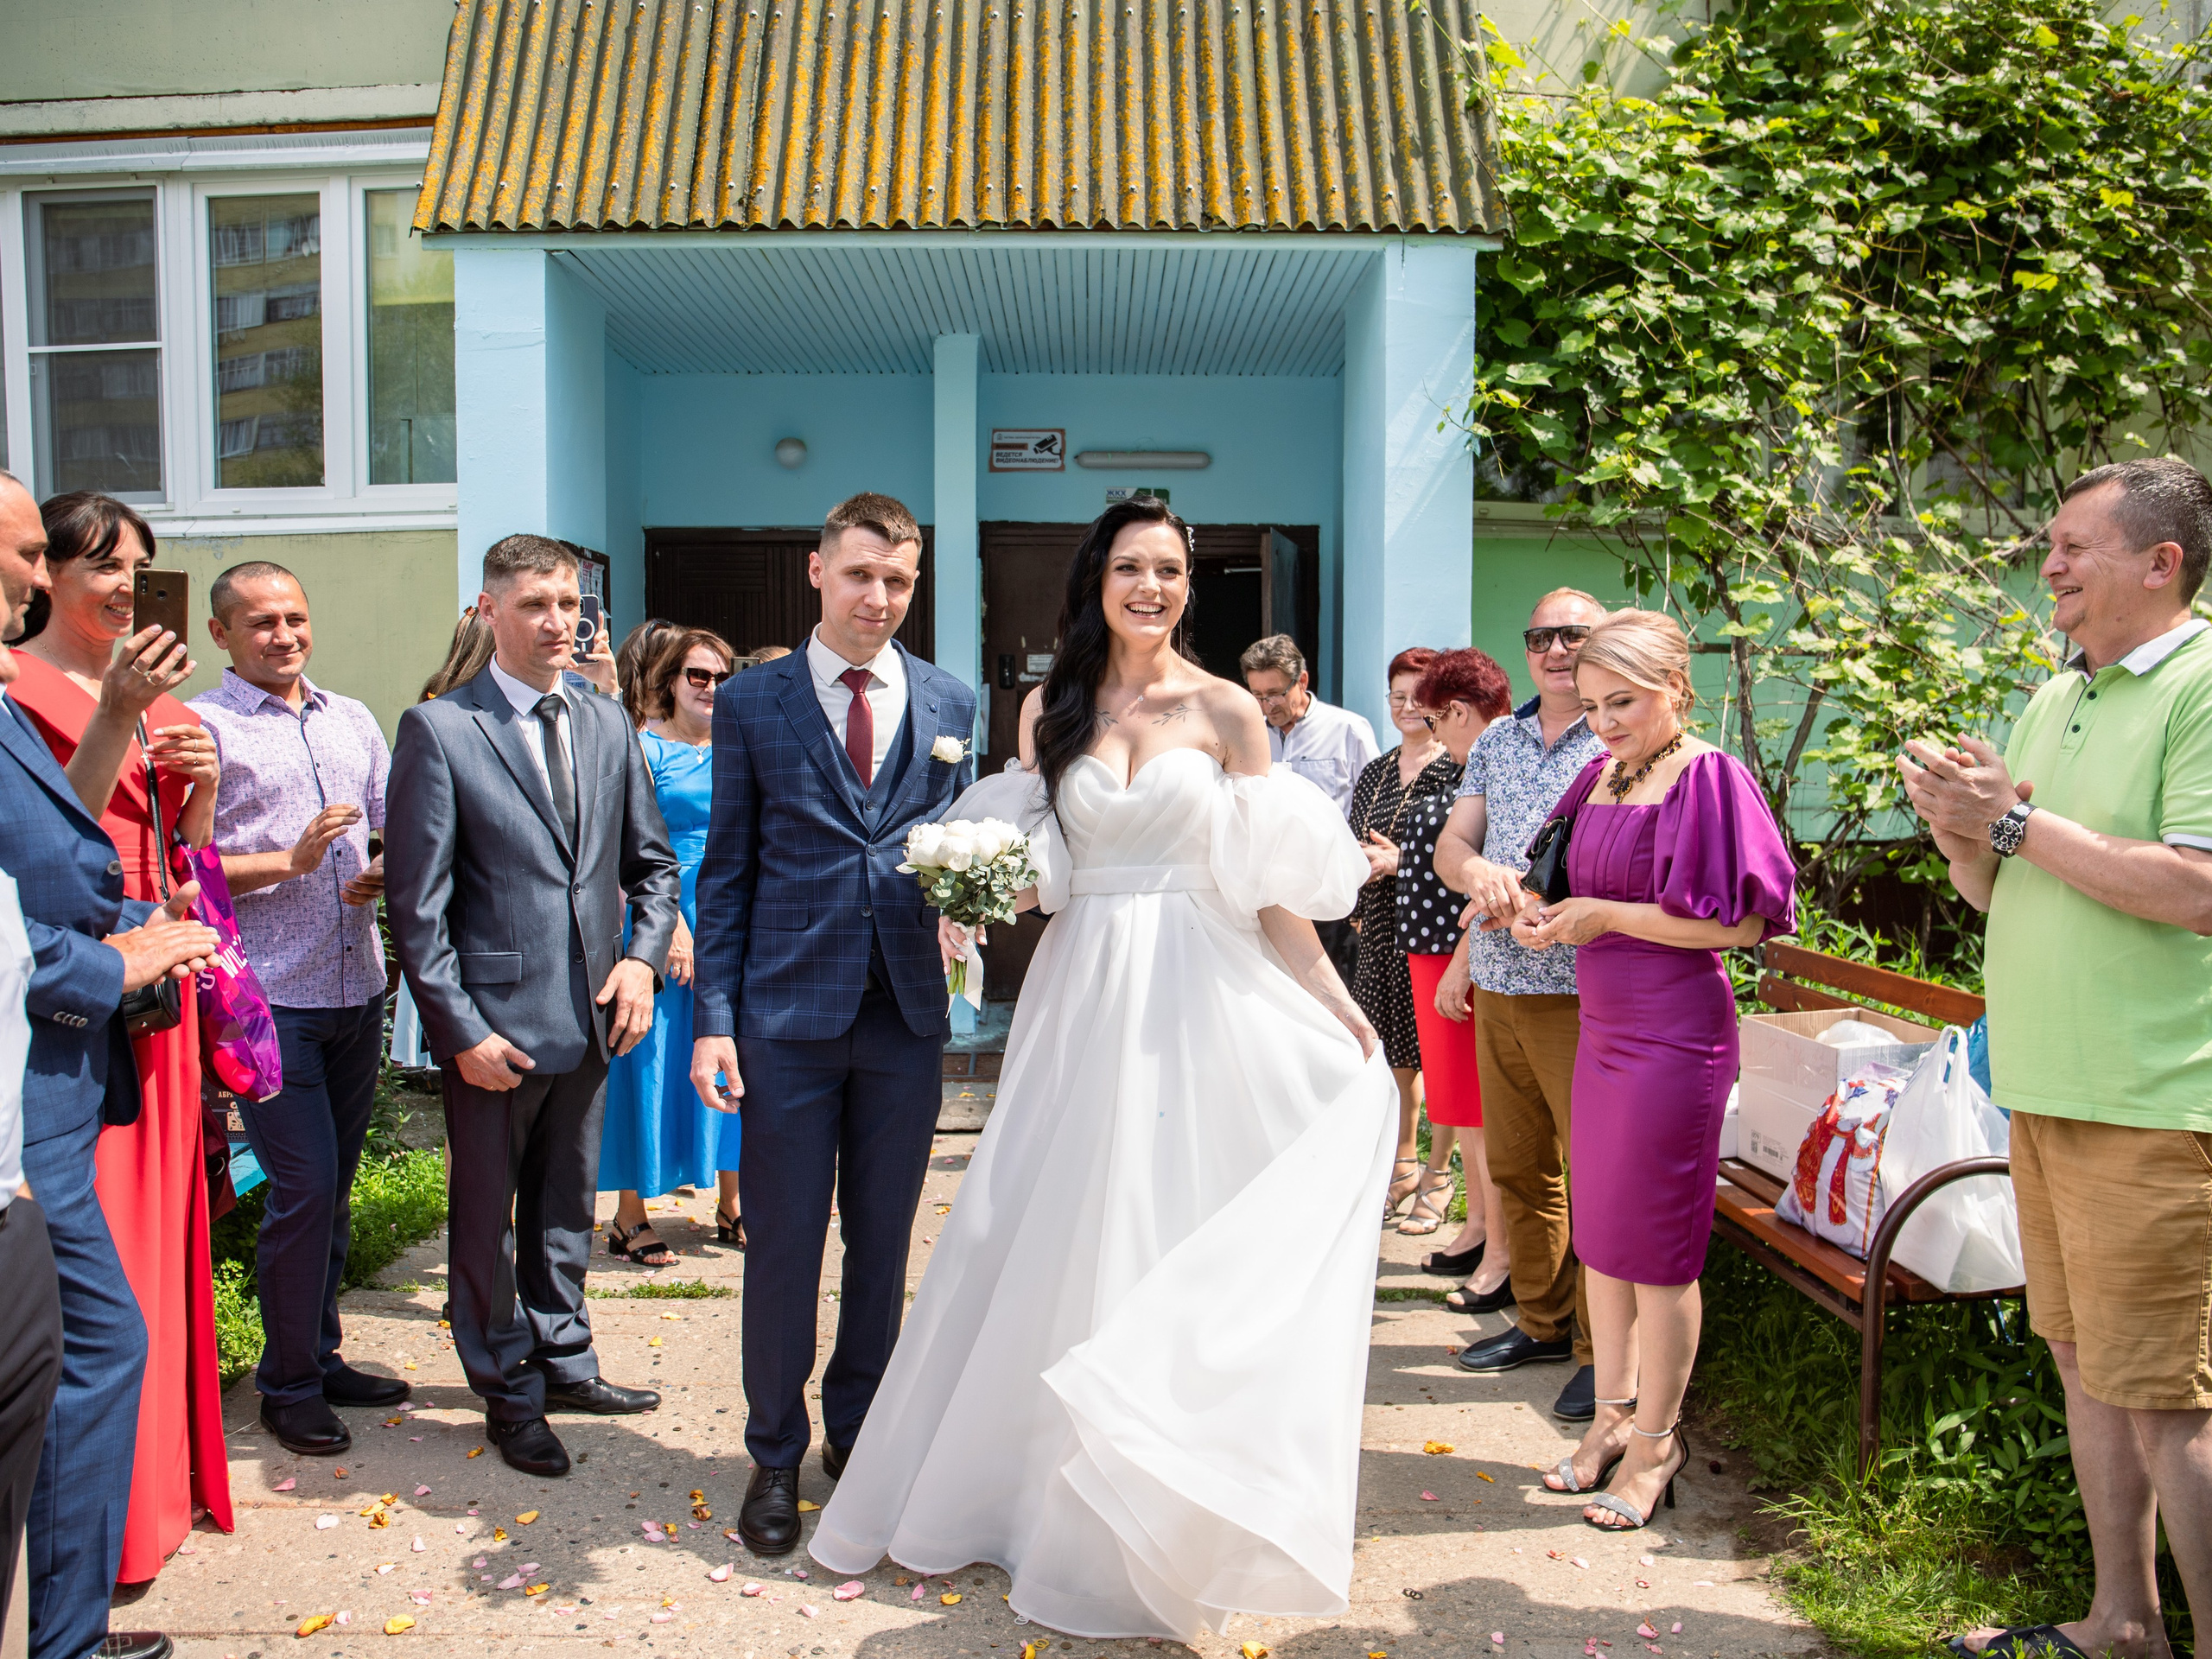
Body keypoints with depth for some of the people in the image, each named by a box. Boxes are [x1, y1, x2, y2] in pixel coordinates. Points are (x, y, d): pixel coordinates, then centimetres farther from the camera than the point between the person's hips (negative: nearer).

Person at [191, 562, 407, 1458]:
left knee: (333, 1185, 14)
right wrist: (289, 861, -17)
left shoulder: (352, 719, 14)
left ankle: (321, 1357, 28)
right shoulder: (202, 725, -4)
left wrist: (386, 871, -3)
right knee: (304, 1185, -5)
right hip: (269, 996, -6)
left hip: (357, 988, 6)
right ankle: (288, 1384, 12)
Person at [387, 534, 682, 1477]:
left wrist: (644, 955, -3)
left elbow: (652, 860, 13)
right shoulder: (439, 729, -9)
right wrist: (462, 1030, -14)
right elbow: (416, 904, -10)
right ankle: (510, 1393, 28)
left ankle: (564, 1361, 37)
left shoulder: (608, 722, 7)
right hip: (494, 1024, -5)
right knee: (487, 1215, 11)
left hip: (592, 1013, 5)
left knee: (567, 1204, 19)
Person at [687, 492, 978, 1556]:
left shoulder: (950, 705, 7)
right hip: (788, 1015, -2)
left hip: (907, 1011, 2)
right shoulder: (750, 704, 2)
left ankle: (861, 1437, 31)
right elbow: (725, 871, 2)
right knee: (783, 1243, 6)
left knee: (883, 1241, 13)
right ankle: (776, 1456, 24)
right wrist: (712, 1018, -4)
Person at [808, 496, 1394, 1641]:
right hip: (1083, 996, 2)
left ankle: (1154, 1523, 22)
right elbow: (1027, 868, 11)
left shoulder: (1225, 710, -1)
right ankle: (1015, 1475, 29)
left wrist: (1334, 1000, -6)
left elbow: (1267, 882, -1)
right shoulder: (1049, 710, 7)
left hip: (1197, 998, -2)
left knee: (1167, 1239, 4)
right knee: (1054, 1233, 9)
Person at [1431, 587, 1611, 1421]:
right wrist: (1482, 874, -15)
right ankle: (1541, 1321, 29)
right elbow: (1449, 848, 8)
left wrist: (1526, 899, -20)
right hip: (1498, 985, 6)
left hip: (1583, 987, -6)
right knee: (1516, 1165, 14)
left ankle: (1603, 1353, 10)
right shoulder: (1496, 742, 14)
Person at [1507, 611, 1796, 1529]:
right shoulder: (1601, 778, 10)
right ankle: (1613, 1416, 30)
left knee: (1655, 1244, 2)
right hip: (1603, 1028, 8)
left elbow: (1737, 921, -18)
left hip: (1675, 1034, -8)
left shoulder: (1708, 778, -13)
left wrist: (1605, 916, -16)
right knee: (1599, 1231, 14)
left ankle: (1655, 1441, 19)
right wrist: (1543, 911, -1)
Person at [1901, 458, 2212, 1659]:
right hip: (2044, 1090, 8)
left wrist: (2018, 819, -16)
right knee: (2082, 1360, 16)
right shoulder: (2053, 702, 15)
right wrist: (1959, 831, -1)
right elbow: (2000, 895, 19)